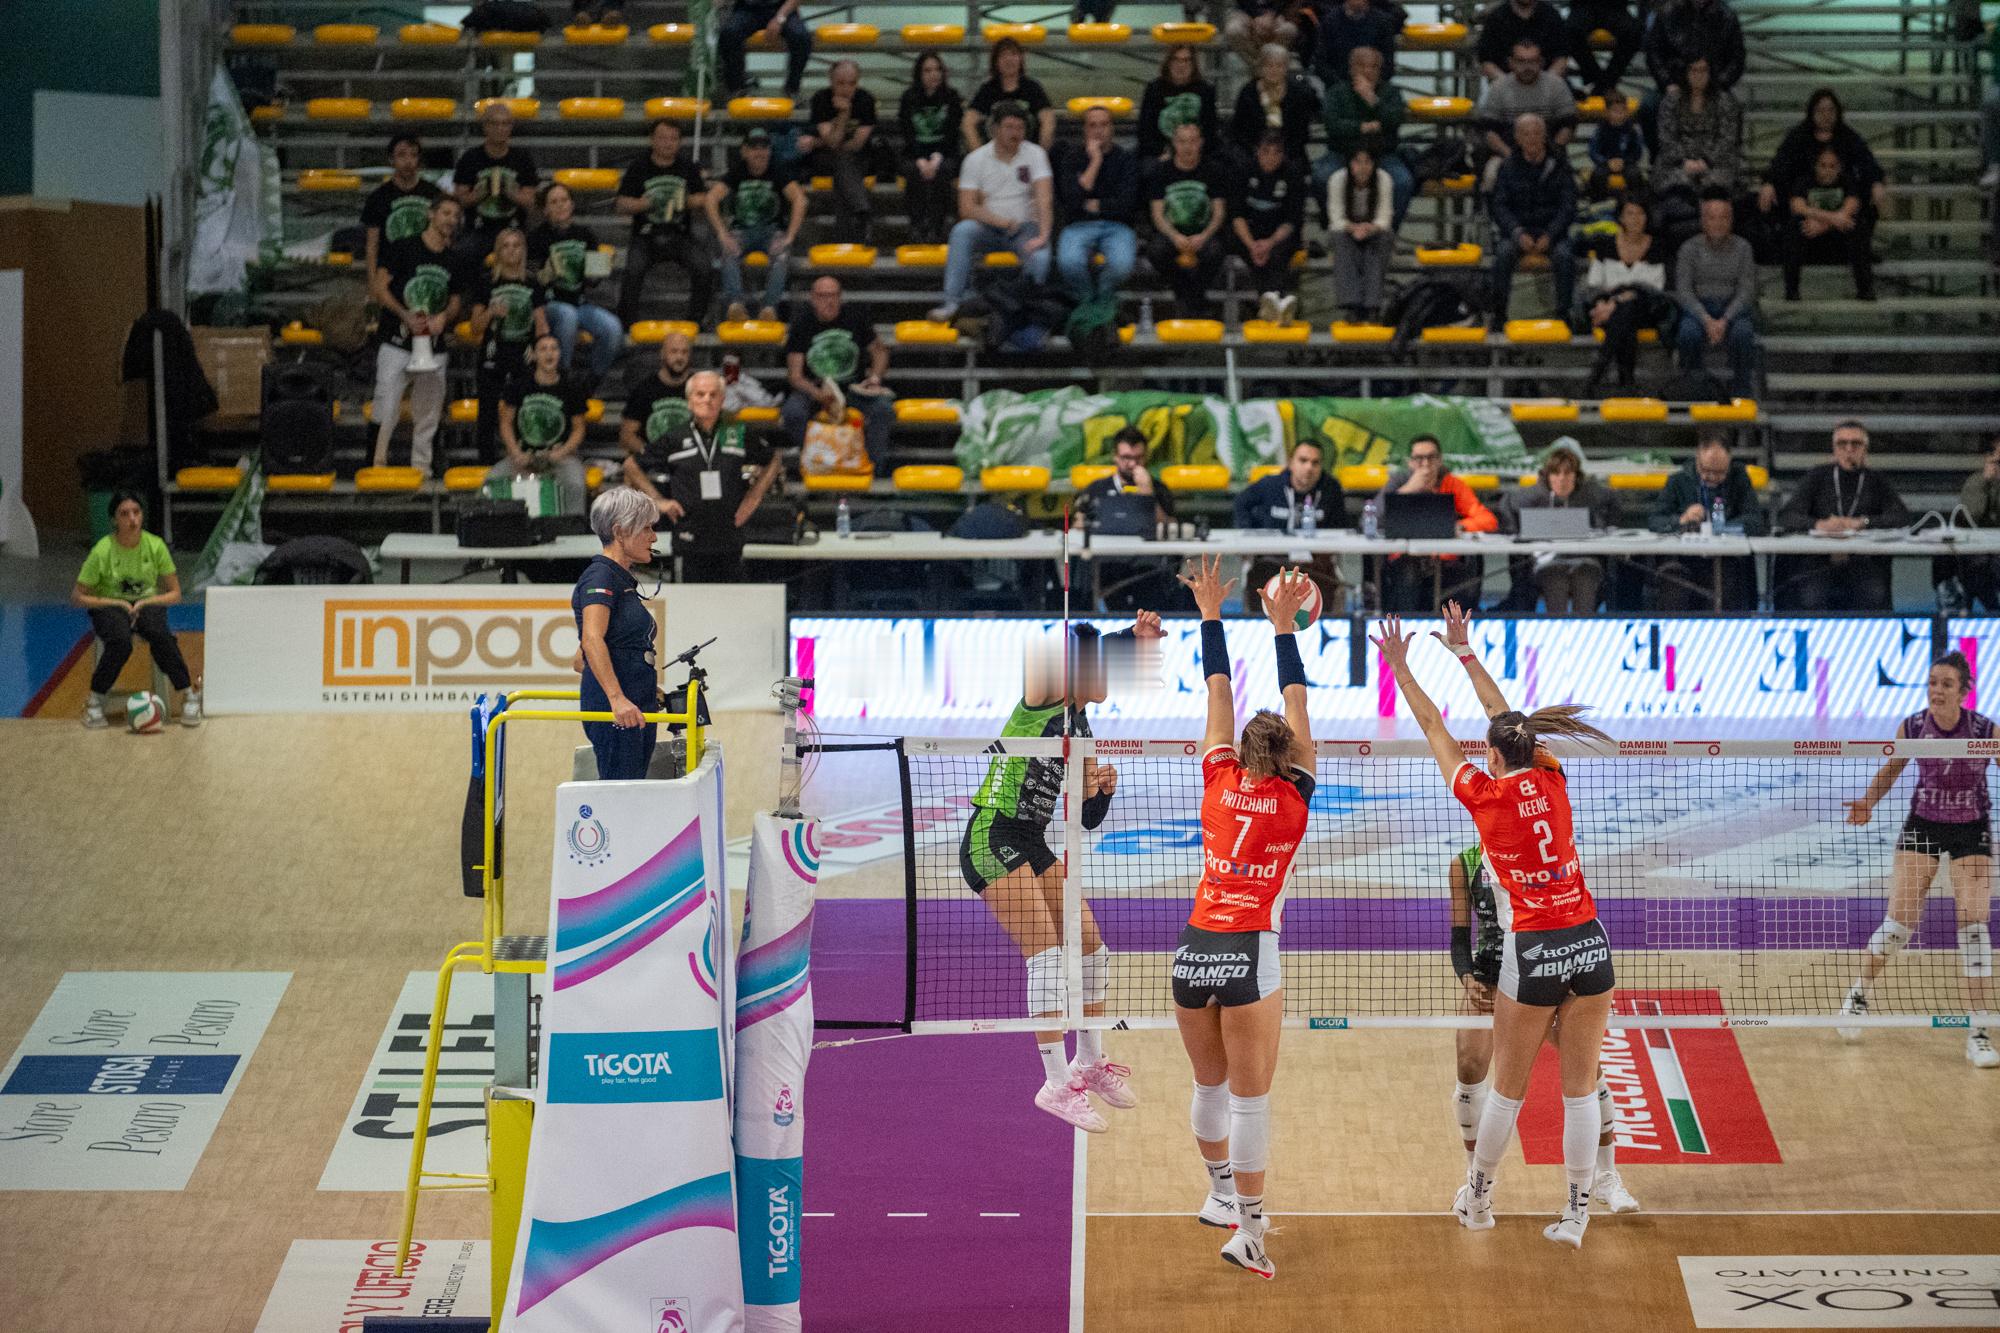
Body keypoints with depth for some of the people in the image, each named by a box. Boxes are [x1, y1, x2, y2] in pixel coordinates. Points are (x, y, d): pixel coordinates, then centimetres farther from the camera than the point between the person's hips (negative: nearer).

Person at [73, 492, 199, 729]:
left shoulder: (155, 546, -7)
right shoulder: (102, 551, -13)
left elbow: (174, 593, 1)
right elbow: (77, 598, -8)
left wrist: (144, 603, -15)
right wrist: (118, 603, -16)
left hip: (147, 605, 2)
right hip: (109, 607, -1)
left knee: (160, 636, -33)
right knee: (120, 642, -35)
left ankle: (190, 694, -20)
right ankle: (95, 701, -18)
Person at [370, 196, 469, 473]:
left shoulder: (455, 262, 12)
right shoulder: (403, 249, -2)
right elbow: (380, 289, -4)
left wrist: (444, 317, -6)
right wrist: (405, 315, -18)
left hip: (433, 349, 5)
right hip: (396, 344, -5)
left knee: (427, 418, 8)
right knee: (386, 411, -13)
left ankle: (421, 469, 16)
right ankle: (378, 466, -9)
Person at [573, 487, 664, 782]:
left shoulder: (622, 579, 19)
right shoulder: (601, 576, -11)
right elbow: (592, 640, -25)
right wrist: (617, 698, -35)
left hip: (636, 708, 10)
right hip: (613, 711, -10)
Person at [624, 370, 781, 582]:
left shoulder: (739, 436, 4)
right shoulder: (674, 440, 0)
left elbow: (771, 462, 22)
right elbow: (632, 465, 12)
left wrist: (754, 497, 11)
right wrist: (657, 500, 5)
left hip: (730, 543, 1)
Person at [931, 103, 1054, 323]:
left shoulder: (1034, 154, -1)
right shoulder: (976, 159, 0)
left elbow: (1045, 199, -14)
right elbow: (967, 207, -6)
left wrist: (1043, 236, -29)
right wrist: (998, 221, -21)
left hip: (1025, 227, -1)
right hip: (989, 228, 1)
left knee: (1041, 258, -34)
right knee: (962, 231, -31)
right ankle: (952, 303, -31)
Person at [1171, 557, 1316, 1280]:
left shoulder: (1220, 782, 5)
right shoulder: (1293, 798, -1)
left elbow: (1220, 688, 12)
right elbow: (1296, 701, 4)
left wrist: (1212, 614, 17)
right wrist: (1284, 628, 6)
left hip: (1193, 948, 4)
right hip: (1249, 952, -4)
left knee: (1210, 1085, 18)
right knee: (1250, 1097, -3)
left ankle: (1220, 1194, 35)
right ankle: (1247, 1228, -6)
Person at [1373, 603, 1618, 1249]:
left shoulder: (1484, 794, -7)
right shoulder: (1550, 780, 3)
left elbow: (1433, 727, 6)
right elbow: (1505, 715, 18)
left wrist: (1400, 667, 16)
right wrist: (1463, 651, 27)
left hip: (1533, 952, -3)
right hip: (1589, 943, 3)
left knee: (1508, 1087, 11)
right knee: (1580, 1087, 6)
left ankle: (1476, 1197, 26)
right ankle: (1577, 1211, 9)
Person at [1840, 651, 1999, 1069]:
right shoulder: (1912, 728, -12)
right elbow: (1892, 767, 7)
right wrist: (1868, 803, -9)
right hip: (1922, 827, 1)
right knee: (1900, 922, -1)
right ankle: (1858, 994, 26)